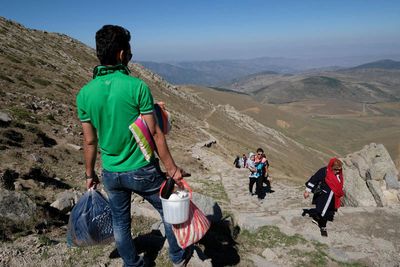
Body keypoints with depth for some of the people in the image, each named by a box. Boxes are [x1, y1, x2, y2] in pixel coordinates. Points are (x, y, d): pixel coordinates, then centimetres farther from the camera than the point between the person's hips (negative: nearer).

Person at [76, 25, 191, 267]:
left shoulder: (85, 94, -6)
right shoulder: (137, 87, -18)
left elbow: (90, 141, 0)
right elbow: (155, 133, -17)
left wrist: (90, 174, 14)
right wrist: (172, 168, -8)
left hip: (111, 174, 4)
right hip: (143, 171, -3)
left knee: (121, 223, 22)